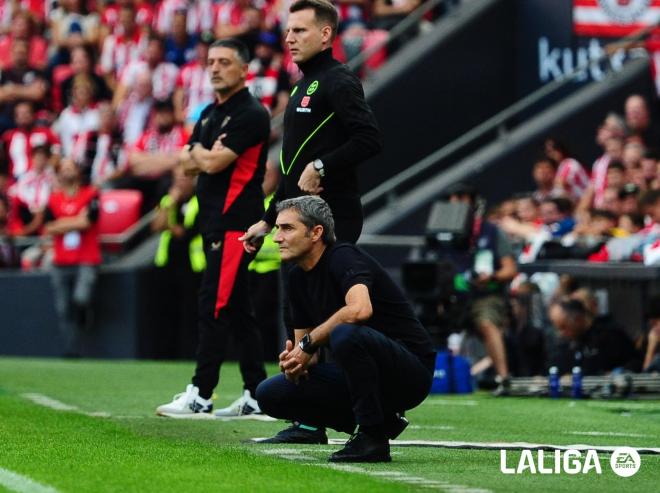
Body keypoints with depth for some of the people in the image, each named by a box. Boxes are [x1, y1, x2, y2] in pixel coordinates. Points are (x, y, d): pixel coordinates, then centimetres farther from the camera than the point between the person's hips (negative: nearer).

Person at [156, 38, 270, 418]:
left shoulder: (251, 114, -11)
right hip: (215, 223, 10)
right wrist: (207, 154, -5)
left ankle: (200, 394, -10)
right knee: (237, 309, 10)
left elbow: (213, 163, -17)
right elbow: (188, 164, 15)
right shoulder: (210, 114, 18)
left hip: (236, 223, -10)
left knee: (215, 305, -11)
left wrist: (201, 152, 4)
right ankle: (257, 394, 13)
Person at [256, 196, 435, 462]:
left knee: (346, 334, -38)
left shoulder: (344, 257, -17)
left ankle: (372, 437, -21)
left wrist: (308, 342, -26)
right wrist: (295, 359, -11)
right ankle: (380, 420, 6)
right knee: (269, 394, -2)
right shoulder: (298, 276, 8)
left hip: (411, 370, -9)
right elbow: (304, 340, 13)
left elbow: (360, 309, -38)